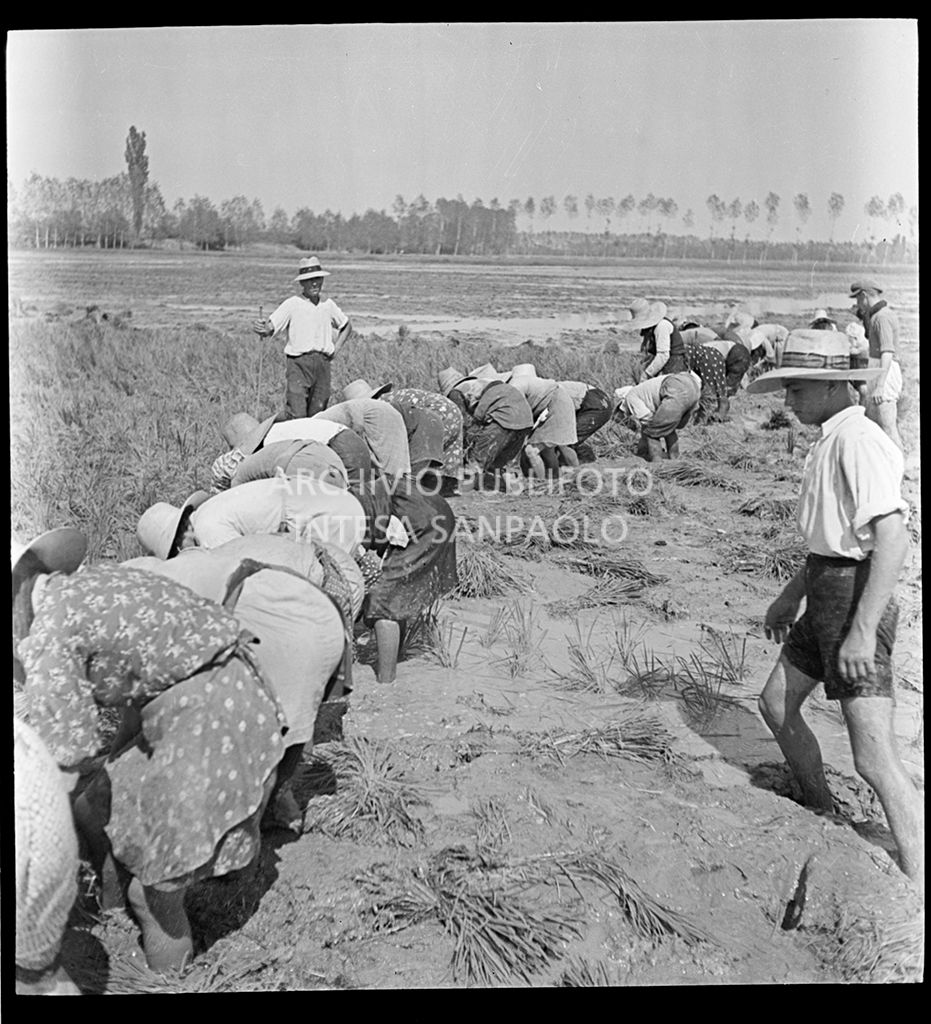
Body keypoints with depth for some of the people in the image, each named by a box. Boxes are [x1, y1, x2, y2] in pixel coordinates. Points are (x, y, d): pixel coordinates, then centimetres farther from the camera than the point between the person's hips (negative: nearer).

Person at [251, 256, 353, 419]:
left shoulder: (328, 305, 11)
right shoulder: (292, 304, -3)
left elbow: (346, 326, 28)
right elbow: (269, 330, -12)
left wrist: (335, 349, 14)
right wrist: (260, 328, -35)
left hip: (323, 362, 4)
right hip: (298, 364, -4)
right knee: (297, 416, -12)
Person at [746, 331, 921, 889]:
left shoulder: (859, 441, -17)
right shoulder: (831, 440, 14)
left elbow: (893, 539, -25)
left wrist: (862, 630, -28)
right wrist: (791, 595, 27)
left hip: (857, 597, -10)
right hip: (827, 593, 10)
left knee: (875, 759, -10)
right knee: (777, 705, 21)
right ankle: (822, 816, 41)